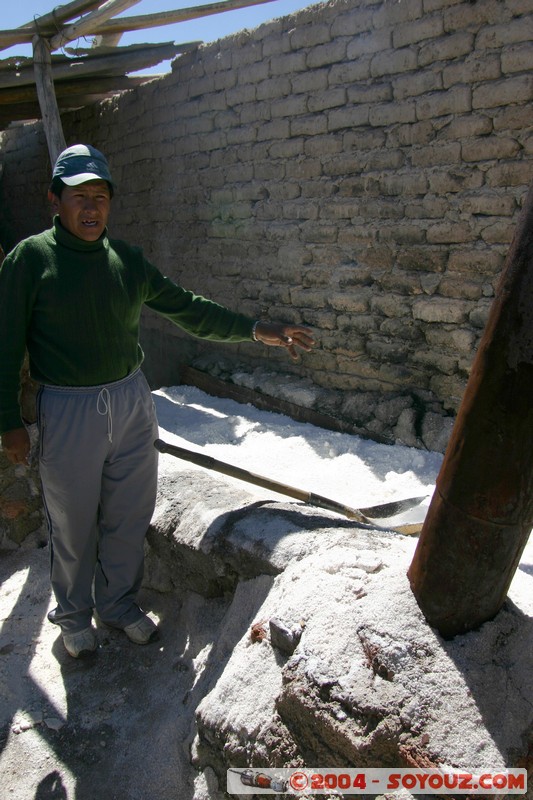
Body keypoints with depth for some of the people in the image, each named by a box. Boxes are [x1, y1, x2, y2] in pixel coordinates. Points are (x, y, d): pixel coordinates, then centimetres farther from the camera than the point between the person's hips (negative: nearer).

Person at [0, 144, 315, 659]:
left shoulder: (127, 259, 5)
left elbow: (188, 309, 7)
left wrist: (257, 330, 0)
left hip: (131, 402, 4)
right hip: (67, 411, -3)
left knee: (129, 517, 15)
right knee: (73, 524, 12)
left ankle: (119, 603, 39)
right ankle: (74, 614, 38)